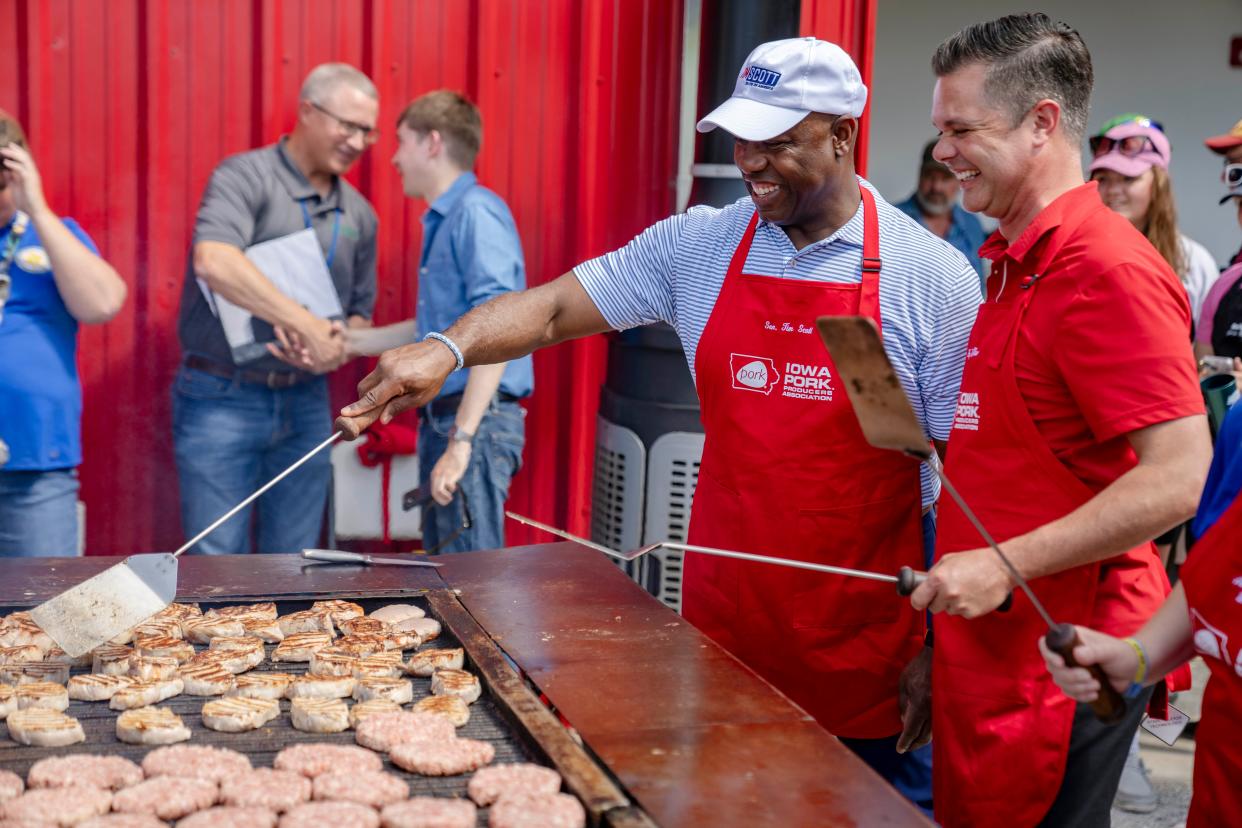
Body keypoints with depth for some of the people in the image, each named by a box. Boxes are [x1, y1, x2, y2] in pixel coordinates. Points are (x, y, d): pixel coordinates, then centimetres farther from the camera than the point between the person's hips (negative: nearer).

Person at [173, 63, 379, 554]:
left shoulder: (358, 215, 11)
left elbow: (360, 311, 20)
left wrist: (338, 346, -5)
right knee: (217, 560, -2)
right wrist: (307, 324, -27)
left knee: (293, 562, 10)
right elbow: (214, 262, -27)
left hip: (305, 403, 6)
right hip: (223, 399, -5)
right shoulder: (245, 176, -8)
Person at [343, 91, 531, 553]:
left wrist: (461, 441, -26)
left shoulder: (477, 213, -13)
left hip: (477, 422, -10)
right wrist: (352, 341, 26)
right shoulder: (442, 221, 17)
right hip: (442, 418, 10)